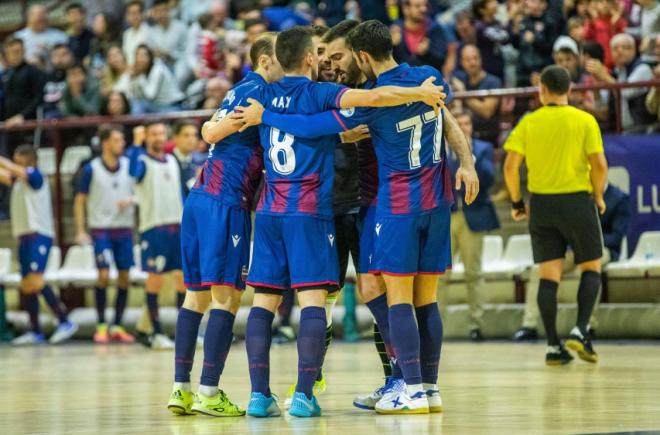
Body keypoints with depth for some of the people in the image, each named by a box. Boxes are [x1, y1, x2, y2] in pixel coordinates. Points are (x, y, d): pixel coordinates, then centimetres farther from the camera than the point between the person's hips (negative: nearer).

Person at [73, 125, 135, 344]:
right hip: (101, 229, -3)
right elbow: (79, 200, 0)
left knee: (124, 277, 1)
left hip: (124, 229, 3)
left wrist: (130, 201, -11)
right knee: (104, 274, -13)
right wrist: (80, 231, -6)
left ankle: (117, 326, 10)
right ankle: (101, 326, -3)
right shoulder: (91, 169, -4)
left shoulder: (129, 166, 3)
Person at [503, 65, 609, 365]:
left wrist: (517, 202, 7)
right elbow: (599, 164, -10)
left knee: (549, 276, 4)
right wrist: (598, 196, 5)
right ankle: (580, 331, -6)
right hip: (577, 200, -2)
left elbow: (510, 165, -4)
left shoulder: (528, 123, 1)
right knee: (591, 269, 11)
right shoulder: (585, 121, -3)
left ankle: (553, 346, 2)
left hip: (541, 203, 2)